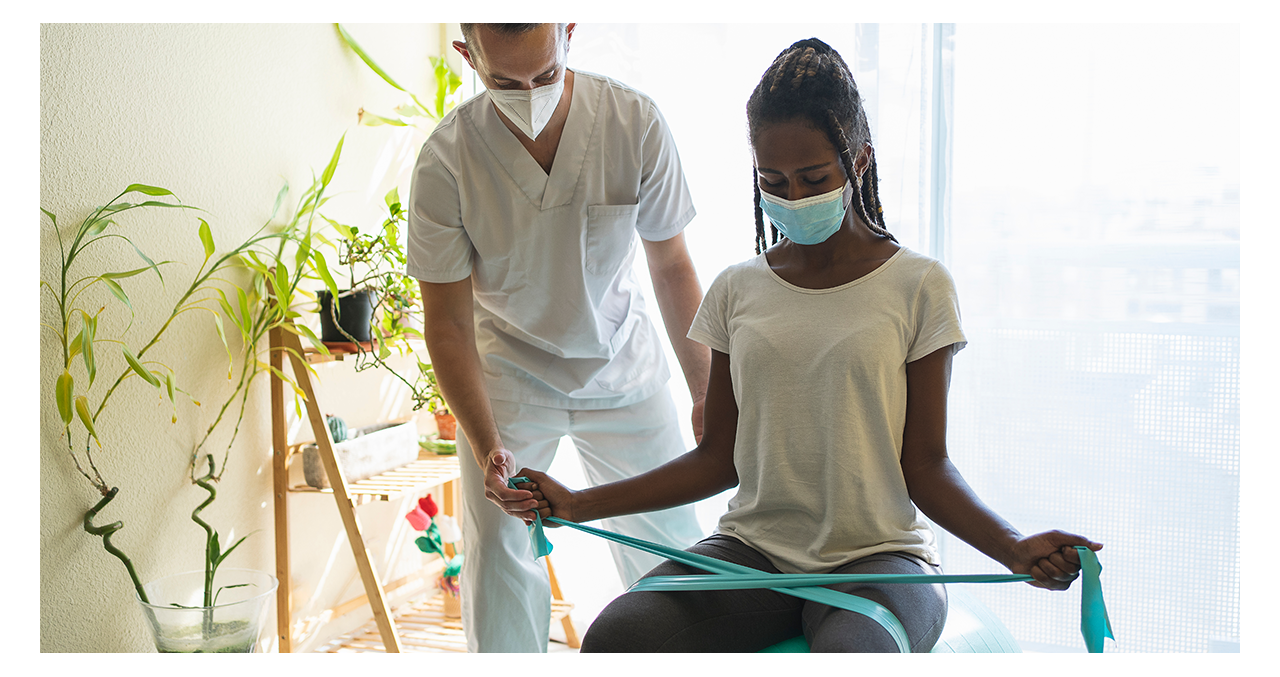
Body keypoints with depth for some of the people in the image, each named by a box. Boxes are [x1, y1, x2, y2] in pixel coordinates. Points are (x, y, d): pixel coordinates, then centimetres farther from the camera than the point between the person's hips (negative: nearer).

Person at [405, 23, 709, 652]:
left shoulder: (636, 123, -19)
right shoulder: (444, 162, -22)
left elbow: (671, 266, -6)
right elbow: (448, 322, -16)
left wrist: (704, 395, -3)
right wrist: (485, 445, -27)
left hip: (623, 367, 1)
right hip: (508, 370, -1)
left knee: (672, 540, 6)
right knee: (496, 556, -7)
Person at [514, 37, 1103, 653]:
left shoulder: (918, 288, 1)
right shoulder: (737, 291, 9)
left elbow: (925, 466, 0)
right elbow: (719, 458, 10)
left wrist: (1014, 547, -18)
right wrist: (579, 505, 1)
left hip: (877, 556, -3)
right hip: (753, 550, 3)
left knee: (851, 647, -38)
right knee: (614, 637, -26)